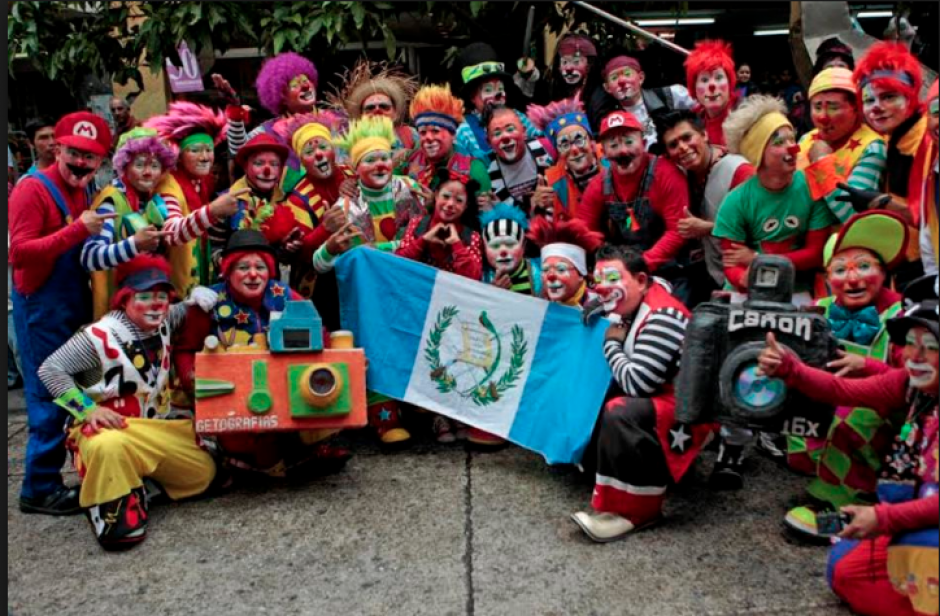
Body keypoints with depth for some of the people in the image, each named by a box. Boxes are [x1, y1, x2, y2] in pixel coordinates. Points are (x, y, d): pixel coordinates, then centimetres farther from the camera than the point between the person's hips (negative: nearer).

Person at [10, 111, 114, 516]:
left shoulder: (85, 192, 12)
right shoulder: (34, 188, -11)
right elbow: (19, 254, -21)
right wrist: (78, 230, -25)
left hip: (78, 304, 8)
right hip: (42, 308, -8)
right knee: (50, 396, -3)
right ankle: (39, 488, 8)